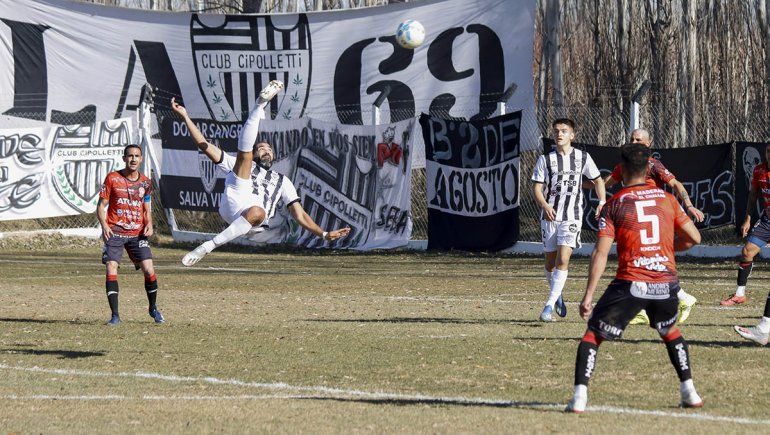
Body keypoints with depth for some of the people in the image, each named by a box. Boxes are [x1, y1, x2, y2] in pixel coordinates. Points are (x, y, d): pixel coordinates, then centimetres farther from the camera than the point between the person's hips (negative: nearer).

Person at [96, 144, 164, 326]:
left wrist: (149, 224, -2)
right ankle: (115, 315, -8)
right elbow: (101, 205, 1)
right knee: (111, 269, -14)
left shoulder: (145, 182, 8)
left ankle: (153, 309, 16)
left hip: (137, 233, 2)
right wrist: (104, 225, -15)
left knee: (149, 270, -7)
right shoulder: (112, 178, -1)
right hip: (114, 232, -2)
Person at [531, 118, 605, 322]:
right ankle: (557, 295, 35)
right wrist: (544, 205, -20)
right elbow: (537, 187, -1)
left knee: (563, 259, -17)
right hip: (550, 215, 2)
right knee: (550, 261, 8)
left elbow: (597, 180, 16)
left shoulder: (583, 158, 4)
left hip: (572, 216, -2)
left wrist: (602, 202, 0)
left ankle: (550, 305, -18)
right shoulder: (545, 159, 3)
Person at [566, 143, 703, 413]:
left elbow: (600, 254, -7)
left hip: (630, 284, -3)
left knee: (592, 334, 8)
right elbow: (694, 238, 11)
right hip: (666, 283, 3)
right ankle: (689, 392, 24)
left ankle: (580, 397, -7)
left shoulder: (614, 204, 0)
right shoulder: (667, 199, 8)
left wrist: (588, 295, -7)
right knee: (670, 331, 31)